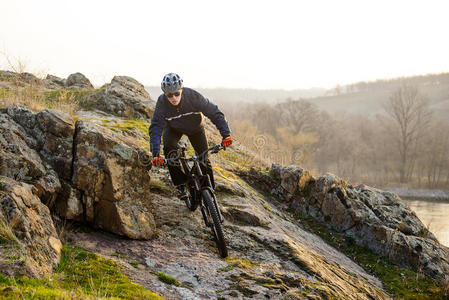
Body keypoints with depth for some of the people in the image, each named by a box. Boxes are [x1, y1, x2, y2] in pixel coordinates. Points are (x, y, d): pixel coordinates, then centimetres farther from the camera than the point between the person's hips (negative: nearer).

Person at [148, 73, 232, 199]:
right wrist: (156, 154, -44)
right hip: (173, 128, 0)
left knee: (203, 158, -8)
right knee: (169, 149, -27)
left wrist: (226, 135, -38)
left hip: (195, 127, 0)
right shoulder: (162, 103, -32)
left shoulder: (193, 96, -35)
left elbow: (215, 113, -28)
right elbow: (155, 128, -31)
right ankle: (180, 185, -16)